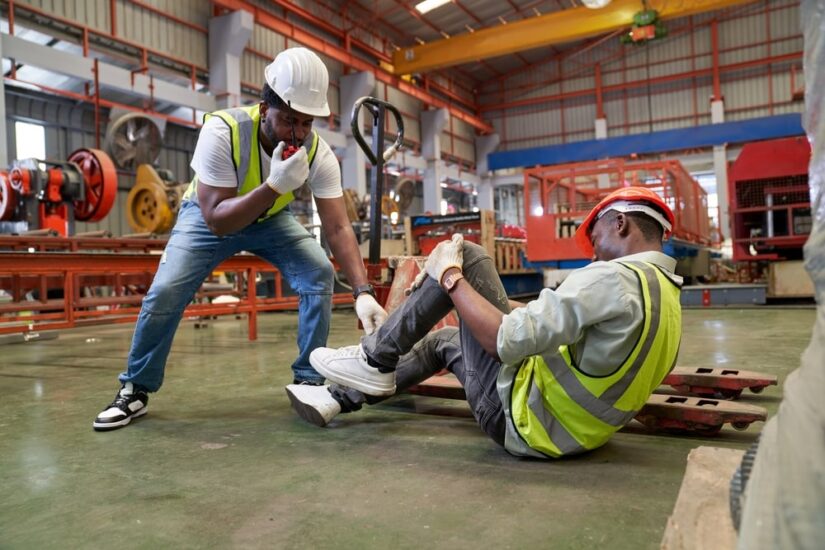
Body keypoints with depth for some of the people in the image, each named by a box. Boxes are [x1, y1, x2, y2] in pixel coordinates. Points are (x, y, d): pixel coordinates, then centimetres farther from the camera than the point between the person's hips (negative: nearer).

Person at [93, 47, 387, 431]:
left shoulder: (318, 153, -26)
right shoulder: (222, 131, -34)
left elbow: (339, 228, -29)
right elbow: (216, 220, -35)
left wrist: (363, 291, -42)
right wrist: (274, 186, -49)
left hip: (270, 219, 2)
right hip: (210, 215, -2)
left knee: (320, 274, -19)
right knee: (165, 292, -17)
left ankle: (309, 380, -3)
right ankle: (135, 390, 7)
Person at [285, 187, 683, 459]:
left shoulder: (612, 278, -22)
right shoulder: (666, 297, 9)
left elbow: (506, 341, -27)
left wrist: (449, 277, -14)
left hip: (520, 418, -9)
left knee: (465, 258, -7)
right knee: (445, 341, 24)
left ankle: (374, 362, 3)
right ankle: (338, 399, 24)